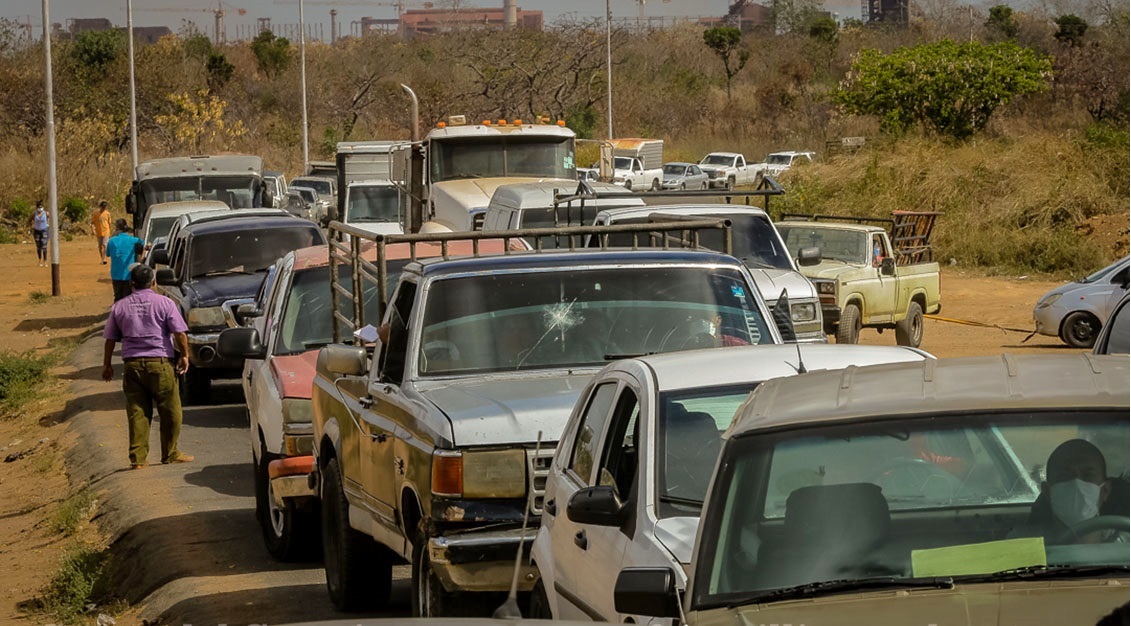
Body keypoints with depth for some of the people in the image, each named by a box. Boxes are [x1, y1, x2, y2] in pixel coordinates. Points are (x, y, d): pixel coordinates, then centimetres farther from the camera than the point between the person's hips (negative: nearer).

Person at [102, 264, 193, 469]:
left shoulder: (120, 306, 9)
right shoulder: (164, 303, -1)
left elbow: (110, 339, 11)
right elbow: (180, 333, -5)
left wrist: (107, 364, 20)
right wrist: (184, 355, 7)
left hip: (132, 364, 3)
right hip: (159, 362, -3)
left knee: (137, 412, 5)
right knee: (170, 411, 8)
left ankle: (137, 458, 2)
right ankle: (170, 454, 13)